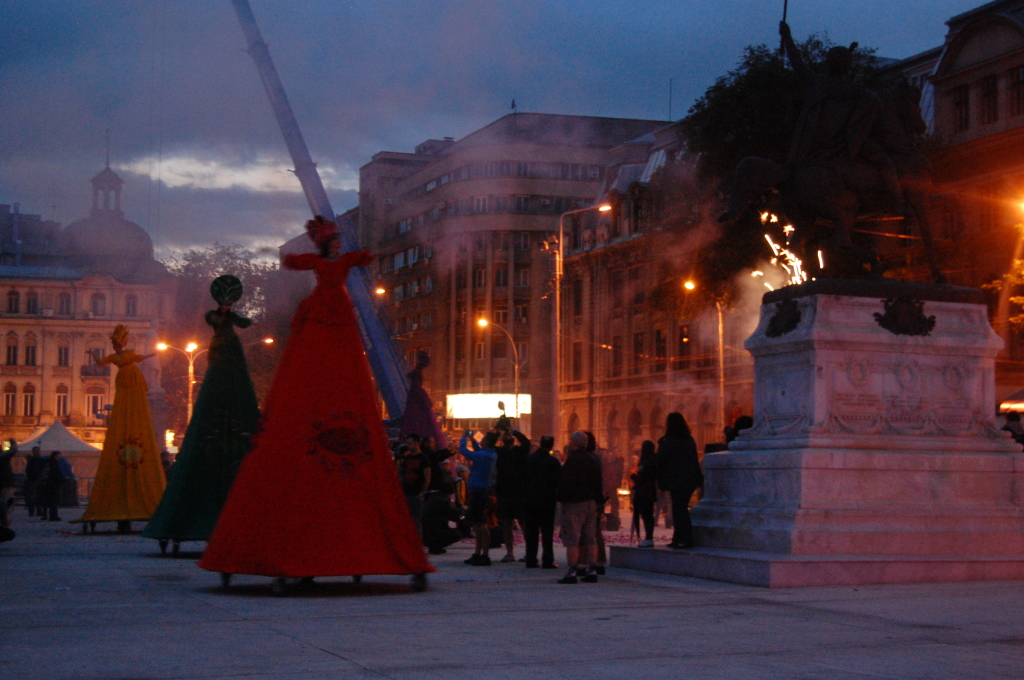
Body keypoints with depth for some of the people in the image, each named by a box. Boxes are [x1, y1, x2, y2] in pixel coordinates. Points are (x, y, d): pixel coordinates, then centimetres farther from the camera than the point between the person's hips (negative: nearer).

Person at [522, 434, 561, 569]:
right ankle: (547, 561, -1)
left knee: (531, 532, 8)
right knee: (547, 532, 1)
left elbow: (523, 479, 7)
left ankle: (531, 561, 8)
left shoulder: (528, 459, 3)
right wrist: (557, 497, 8)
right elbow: (558, 482, -7)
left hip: (530, 501, 4)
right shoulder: (553, 462, -9)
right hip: (547, 501, -4)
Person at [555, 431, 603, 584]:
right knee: (590, 539, 10)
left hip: (574, 503, -8)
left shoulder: (571, 461, -14)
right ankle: (592, 570, 10)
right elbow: (598, 482, 14)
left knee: (572, 540, -6)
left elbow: (566, 484, -17)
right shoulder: (592, 459, 11)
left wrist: (560, 497, -2)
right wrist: (598, 497, 19)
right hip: (591, 503, 8)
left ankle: (572, 572, -9)